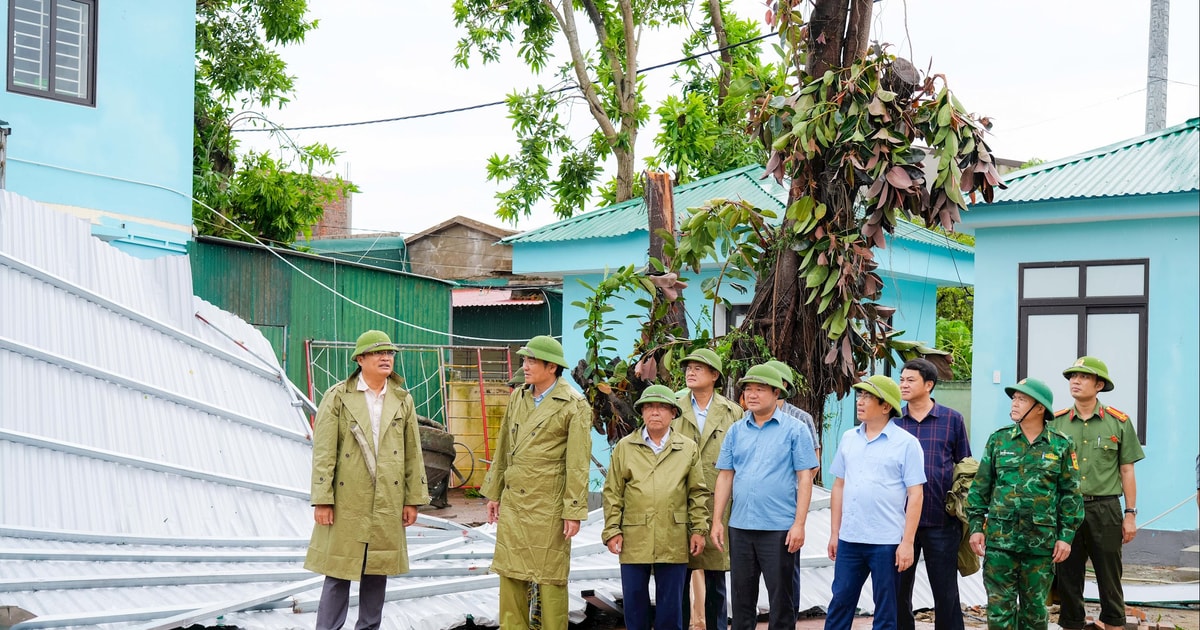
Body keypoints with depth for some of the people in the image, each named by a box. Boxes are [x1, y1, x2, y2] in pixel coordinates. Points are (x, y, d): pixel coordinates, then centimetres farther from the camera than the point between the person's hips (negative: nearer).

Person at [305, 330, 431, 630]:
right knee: (339, 572, 0)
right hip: (346, 501, -3)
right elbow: (323, 452, -6)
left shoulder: (403, 401, 8)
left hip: (388, 502, 4)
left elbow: (413, 453, 9)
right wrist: (322, 500, -11)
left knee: (377, 572, 9)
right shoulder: (338, 397, -3)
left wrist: (413, 499, 5)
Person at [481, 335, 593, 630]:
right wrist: (493, 492, 14)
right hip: (512, 500, 6)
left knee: (550, 577, 1)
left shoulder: (574, 406, -8)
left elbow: (578, 463, -10)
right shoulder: (517, 397, 11)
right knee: (510, 572, 8)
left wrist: (574, 511, -13)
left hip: (548, 505, -6)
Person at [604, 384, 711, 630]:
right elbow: (612, 492, 7)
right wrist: (612, 530, 0)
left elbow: (698, 493, 10)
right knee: (635, 607, 4)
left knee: (671, 608, 4)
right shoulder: (624, 447, 8)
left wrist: (699, 529, 3)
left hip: (673, 543, 0)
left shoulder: (688, 449, 9)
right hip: (634, 541, 0)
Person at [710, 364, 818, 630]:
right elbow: (725, 477, 11)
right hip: (740, 527, 4)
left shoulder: (794, 430, -2)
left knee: (780, 597, 3)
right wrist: (717, 520, 4)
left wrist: (799, 524, -12)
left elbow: (805, 479, -5)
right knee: (742, 596, 11)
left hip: (779, 528, -4)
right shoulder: (736, 431, 9)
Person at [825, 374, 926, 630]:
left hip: (886, 542, -4)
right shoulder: (849, 438, 9)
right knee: (840, 602, 9)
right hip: (849, 540, 5)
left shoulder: (906, 443, -6)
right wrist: (834, 533, 12)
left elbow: (915, 495, -7)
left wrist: (907, 542, -12)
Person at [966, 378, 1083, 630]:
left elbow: (1070, 494, 3)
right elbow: (980, 487, 8)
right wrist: (976, 526, 1)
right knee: (1000, 606, 0)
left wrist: (1066, 537, -2)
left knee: (1035, 608, 9)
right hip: (1000, 540, 1)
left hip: (1041, 542, -1)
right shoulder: (998, 440, 6)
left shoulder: (1061, 445, 2)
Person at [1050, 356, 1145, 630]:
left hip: (1105, 509, -1)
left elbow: (1126, 471, 4)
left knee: (1109, 578, 5)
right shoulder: (1056, 423, 4)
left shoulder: (1119, 422, 2)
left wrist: (1130, 514, 0)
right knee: (1068, 579, 7)